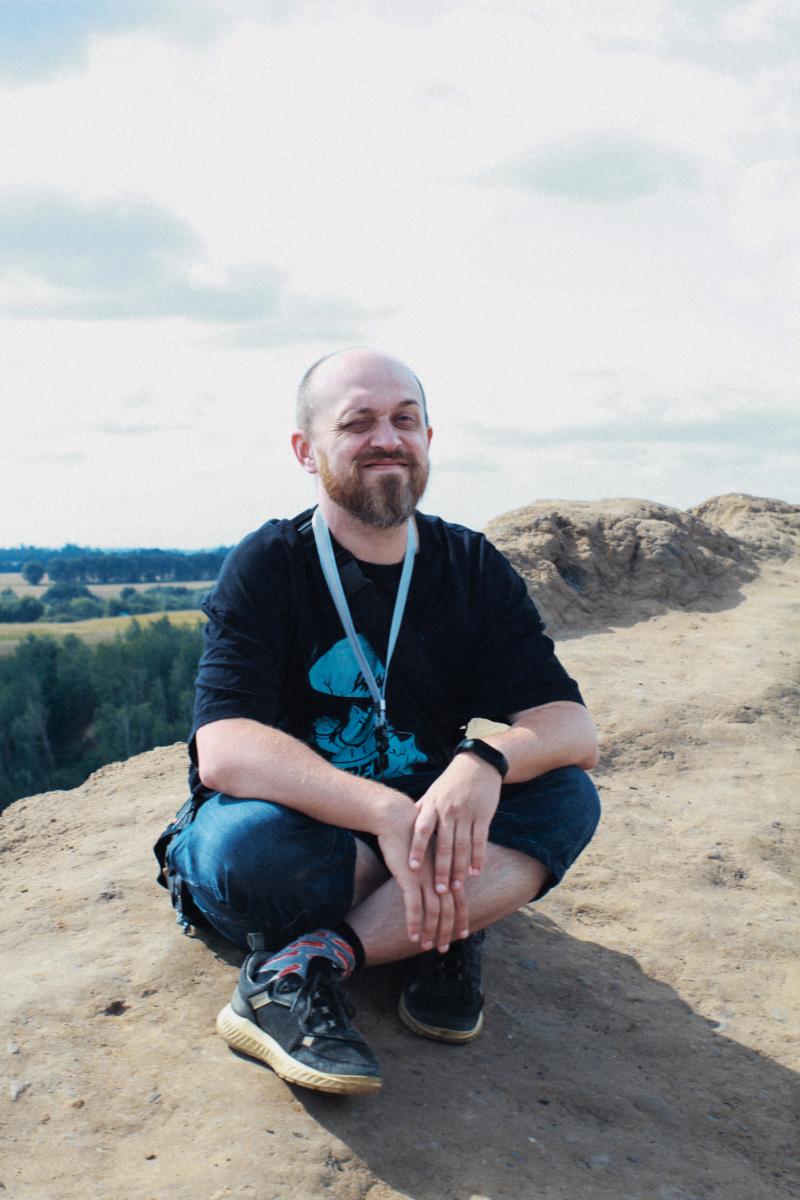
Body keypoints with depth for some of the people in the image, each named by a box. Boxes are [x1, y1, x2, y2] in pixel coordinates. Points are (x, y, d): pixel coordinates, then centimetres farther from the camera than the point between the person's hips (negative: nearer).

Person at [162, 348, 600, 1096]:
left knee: (566, 798, -23)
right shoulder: (267, 566, -11)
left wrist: (487, 759, -35)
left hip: (423, 835, 4)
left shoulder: (473, 570, -2)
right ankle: (446, 930, -13)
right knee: (247, 840, -36)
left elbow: (572, 728, -11)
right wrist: (385, 812, -39)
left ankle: (309, 963, -24)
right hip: (301, 841, -3)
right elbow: (223, 749, -25)